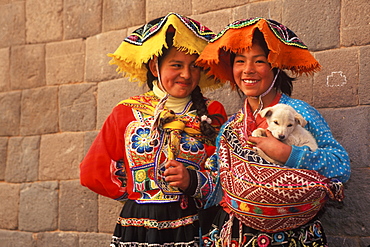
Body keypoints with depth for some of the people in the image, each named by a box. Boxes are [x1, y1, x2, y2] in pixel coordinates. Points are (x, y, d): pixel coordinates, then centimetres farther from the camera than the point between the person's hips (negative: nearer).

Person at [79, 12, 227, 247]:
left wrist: (192, 181, -16)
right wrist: (140, 192, 7)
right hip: (137, 227, 0)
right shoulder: (126, 113, 2)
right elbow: (93, 173, 6)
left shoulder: (212, 113, 2)